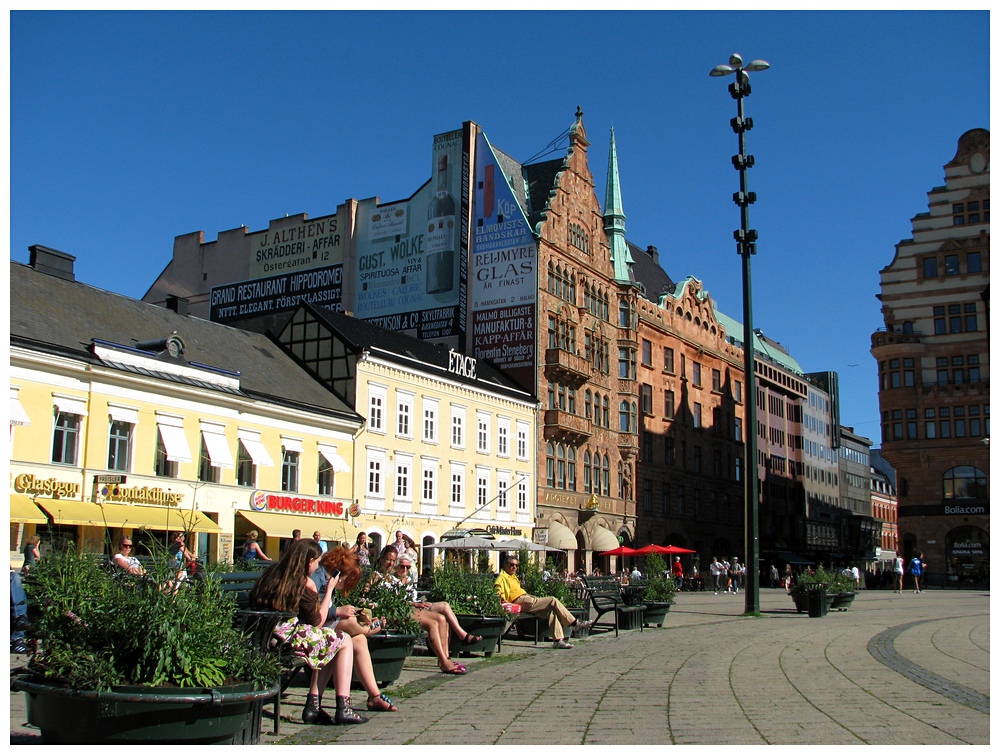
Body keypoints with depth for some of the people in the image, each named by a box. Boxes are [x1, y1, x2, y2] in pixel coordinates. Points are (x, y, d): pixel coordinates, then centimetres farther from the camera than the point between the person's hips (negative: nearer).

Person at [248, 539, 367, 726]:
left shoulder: (272, 574, 13)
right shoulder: (306, 583, -6)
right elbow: (318, 621, -1)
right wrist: (329, 589, 10)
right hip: (289, 638, -8)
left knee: (330, 642, 25)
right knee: (344, 642, 12)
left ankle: (313, 706, 19)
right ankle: (343, 708, 5)